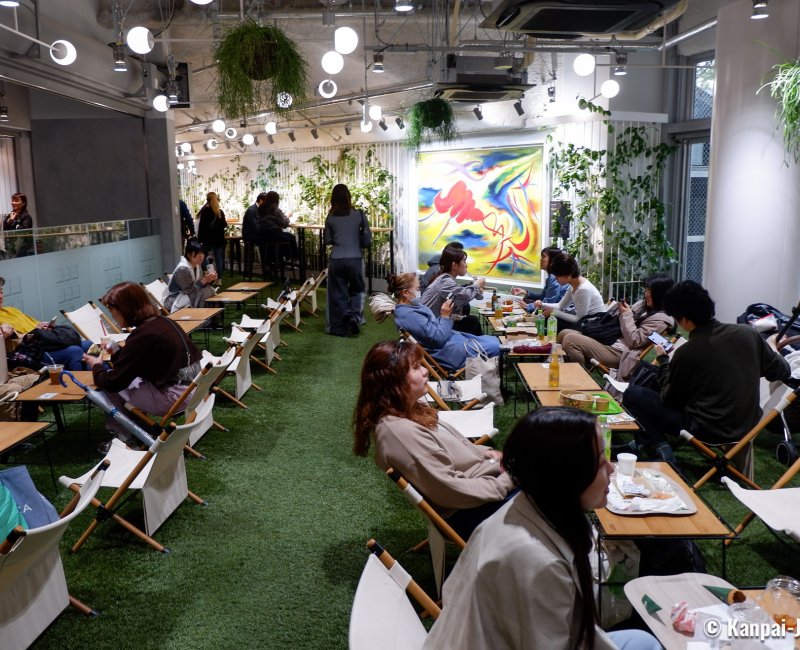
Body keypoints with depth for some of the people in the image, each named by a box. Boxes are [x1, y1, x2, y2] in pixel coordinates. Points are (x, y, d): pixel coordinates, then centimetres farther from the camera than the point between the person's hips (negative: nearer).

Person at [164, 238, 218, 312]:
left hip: (188, 296, 8)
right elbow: (189, 290, -24)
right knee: (207, 292, -24)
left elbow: (199, 284, 4)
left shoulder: (198, 265, 1)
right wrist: (204, 280, -29)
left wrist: (209, 280, -15)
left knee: (210, 289, -14)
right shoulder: (183, 269, -24)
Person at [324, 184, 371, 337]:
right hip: (355, 259, -1)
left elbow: (328, 240, 8)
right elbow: (367, 240, -1)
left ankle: (339, 328, 14)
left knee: (338, 294, 11)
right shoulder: (359, 215, -3)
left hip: (336, 260, 1)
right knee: (357, 290, 18)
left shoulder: (330, 217, 1)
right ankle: (355, 315, -6)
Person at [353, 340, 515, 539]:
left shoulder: (408, 411, 2)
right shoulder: (401, 432, -28)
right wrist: (506, 483, -17)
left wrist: (485, 452, 2)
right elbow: (451, 490, -26)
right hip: (465, 512, -9)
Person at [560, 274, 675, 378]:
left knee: (570, 339, -23)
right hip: (612, 340, 10)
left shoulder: (661, 319, -12)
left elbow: (634, 341, -17)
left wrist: (626, 315, -10)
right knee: (565, 333, 1)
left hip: (620, 353, -10)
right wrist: (622, 313, 3)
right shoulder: (642, 304, 14)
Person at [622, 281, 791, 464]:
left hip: (708, 430, -6)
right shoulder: (747, 333, -8)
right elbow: (782, 372, 5)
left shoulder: (685, 353, -19)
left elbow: (669, 400, -4)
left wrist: (663, 360, 8)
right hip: (747, 425, 6)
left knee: (632, 394, 2)